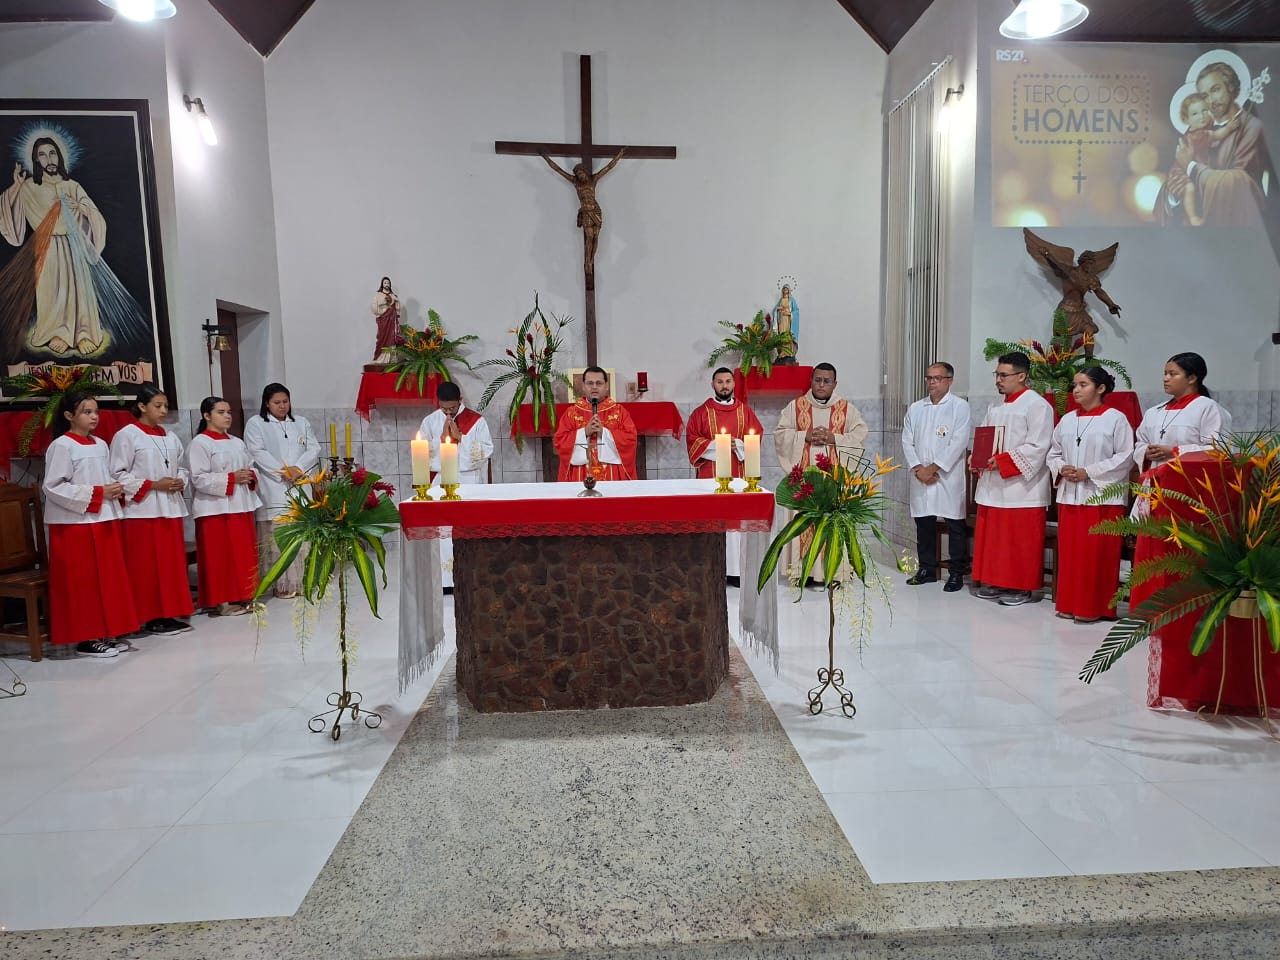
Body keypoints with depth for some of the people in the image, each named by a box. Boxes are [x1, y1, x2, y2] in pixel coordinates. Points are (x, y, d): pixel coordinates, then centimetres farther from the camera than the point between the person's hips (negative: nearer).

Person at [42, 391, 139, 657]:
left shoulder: (101, 445, 12)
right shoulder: (62, 446, -9)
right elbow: (53, 488, -14)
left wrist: (116, 490, -2)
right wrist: (97, 493, -17)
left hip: (105, 520, 7)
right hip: (76, 524, -7)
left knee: (109, 579, 10)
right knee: (83, 583, -1)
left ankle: (106, 633, 19)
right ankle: (86, 639, 7)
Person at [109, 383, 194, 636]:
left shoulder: (171, 438, 14)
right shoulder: (127, 435, -6)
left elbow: (181, 467, 21)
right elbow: (118, 474, -10)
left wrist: (180, 482, -1)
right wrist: (153, 485, -15)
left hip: (171, 508, 6)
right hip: (143, 510, -6)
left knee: (173, 563, 8)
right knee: (148, 566, -2)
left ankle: (171, 613, 17)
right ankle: (151, 617, 6)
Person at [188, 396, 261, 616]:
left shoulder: (237, 443, 15)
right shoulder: (200, 443, -7)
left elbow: (251, 467, 22)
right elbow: (199, 478, -15)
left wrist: (250, 476, -1)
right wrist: (231, 478, -19)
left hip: (241, 506, 7)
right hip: (216, 508, -7)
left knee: (244, 554, 10)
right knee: (220, 556, -4)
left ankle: (241, 597, 20)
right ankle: (221, 602, 3)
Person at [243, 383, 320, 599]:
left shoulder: (301, 423, 19)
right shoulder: (256, 424, 8)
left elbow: (314, 449, 9)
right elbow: (258, 453, -4)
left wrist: (298, 468, -8)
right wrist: (283, 472, -13)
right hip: (273, 490, -3)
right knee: (277, 538, -8)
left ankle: (303, 580, 4)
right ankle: (282, 584, -5)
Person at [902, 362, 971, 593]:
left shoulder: (959, 406, -2)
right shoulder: (915, 408, 12)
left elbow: (959, 442, -10)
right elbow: (907, 441, 8)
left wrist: (934, 468, -13)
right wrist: (918, 468, -6)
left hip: (949, 476, -4)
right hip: (920, 476, 4)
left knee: (955, 525, 0)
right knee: (924, 523, 9)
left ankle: (956, 572, 9)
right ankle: (927, 569, 20)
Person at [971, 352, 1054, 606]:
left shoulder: (1037, 405, -8)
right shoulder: (995, 407, 16)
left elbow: (1037, 447, -16)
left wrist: (1002, 461, -20)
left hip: (1021, 486, -7)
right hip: (992, 485, 8)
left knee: (1020, 540, -1)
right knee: (992, 537, 10)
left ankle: (1021, 587, 8)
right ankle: (996, 582, 20)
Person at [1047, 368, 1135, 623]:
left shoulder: (1115, 418, -4)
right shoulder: (1067, 420, 11)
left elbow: (1124, 457, -10)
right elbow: (1054, 453, 15)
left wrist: (1088, 472, -15)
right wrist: (1061, 468, -6)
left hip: (1102, 496, -5)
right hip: (1070, 495, 5)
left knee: (1097, 554, -2)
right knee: (1069, 552, 8)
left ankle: (1094, 607, 7)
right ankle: (1069, 604, 18)